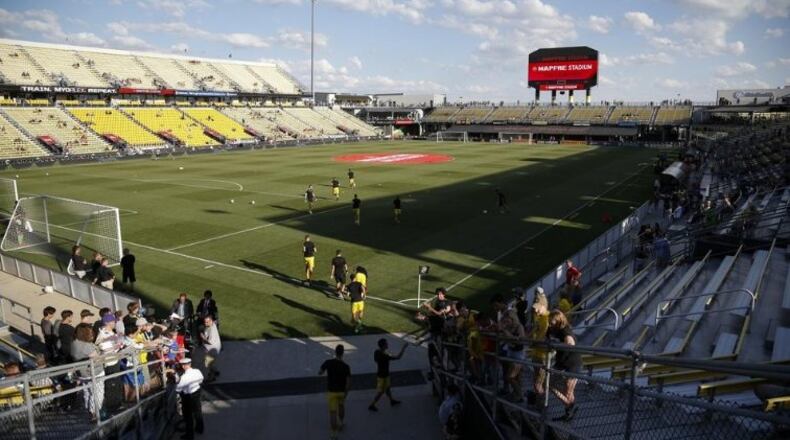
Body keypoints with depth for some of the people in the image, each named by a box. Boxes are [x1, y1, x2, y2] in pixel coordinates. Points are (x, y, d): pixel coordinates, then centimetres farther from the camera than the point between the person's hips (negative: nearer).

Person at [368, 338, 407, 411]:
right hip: (383, 376, -8)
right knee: (381, 392, 9)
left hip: (380, 373, 8)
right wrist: (404, 347, -24)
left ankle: (392, 401, 45)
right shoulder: (385, 355, -34)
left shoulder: (376, 352, -9)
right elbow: (398, 357, -31)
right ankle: (372, 405, 22)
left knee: (388, 387, 26)